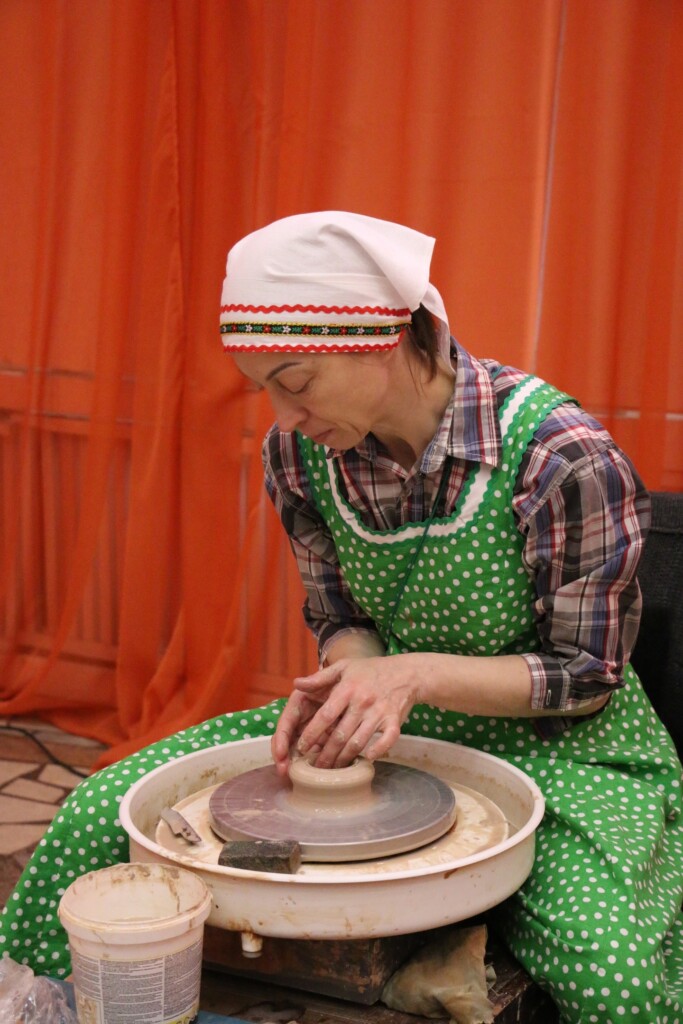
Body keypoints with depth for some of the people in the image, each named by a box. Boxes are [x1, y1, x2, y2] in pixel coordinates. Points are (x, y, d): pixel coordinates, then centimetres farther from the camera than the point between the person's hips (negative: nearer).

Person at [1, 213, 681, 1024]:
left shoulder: (562, 456, -24)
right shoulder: (300, 452, -9)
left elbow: (587, 676, -14)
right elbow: (341, 617, 5)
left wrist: (416, 673, -26)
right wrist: (353, 678, -18)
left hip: (556, 745, -3)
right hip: (385, 733, 4)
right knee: (100, 814, -7)